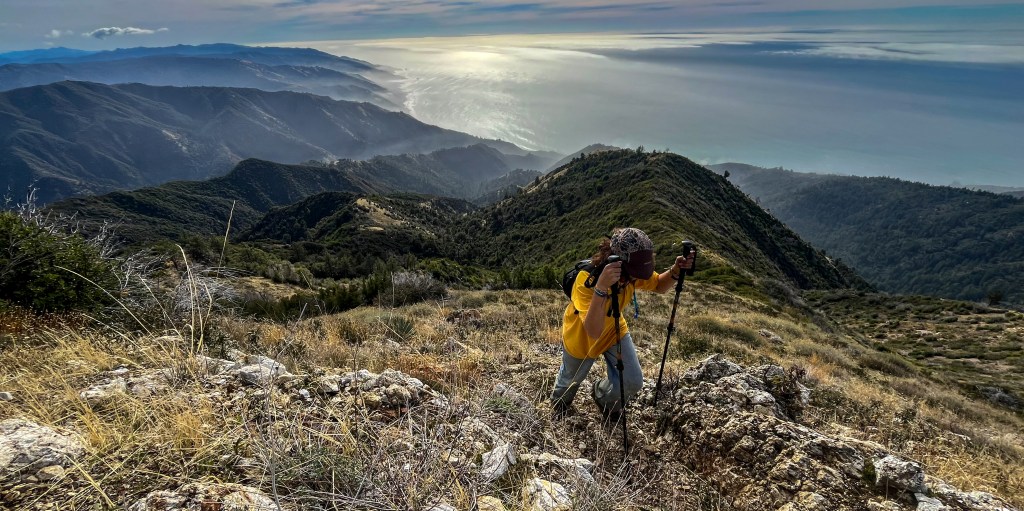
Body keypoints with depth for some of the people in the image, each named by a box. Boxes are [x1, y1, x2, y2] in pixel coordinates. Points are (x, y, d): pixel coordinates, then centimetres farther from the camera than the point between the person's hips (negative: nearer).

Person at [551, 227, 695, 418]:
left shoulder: (632, 272, -26)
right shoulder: (586, 280, -43)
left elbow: (659, 285, -6)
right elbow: (593, 331, -52)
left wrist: (675, 271, -27)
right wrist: (601, 288, -63)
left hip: (614, 330, 4)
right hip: (581, 336, -4)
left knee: (633, 382, -2)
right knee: (570, 380, 21)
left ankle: (604, 399, 34)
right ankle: (559, 402, 60)